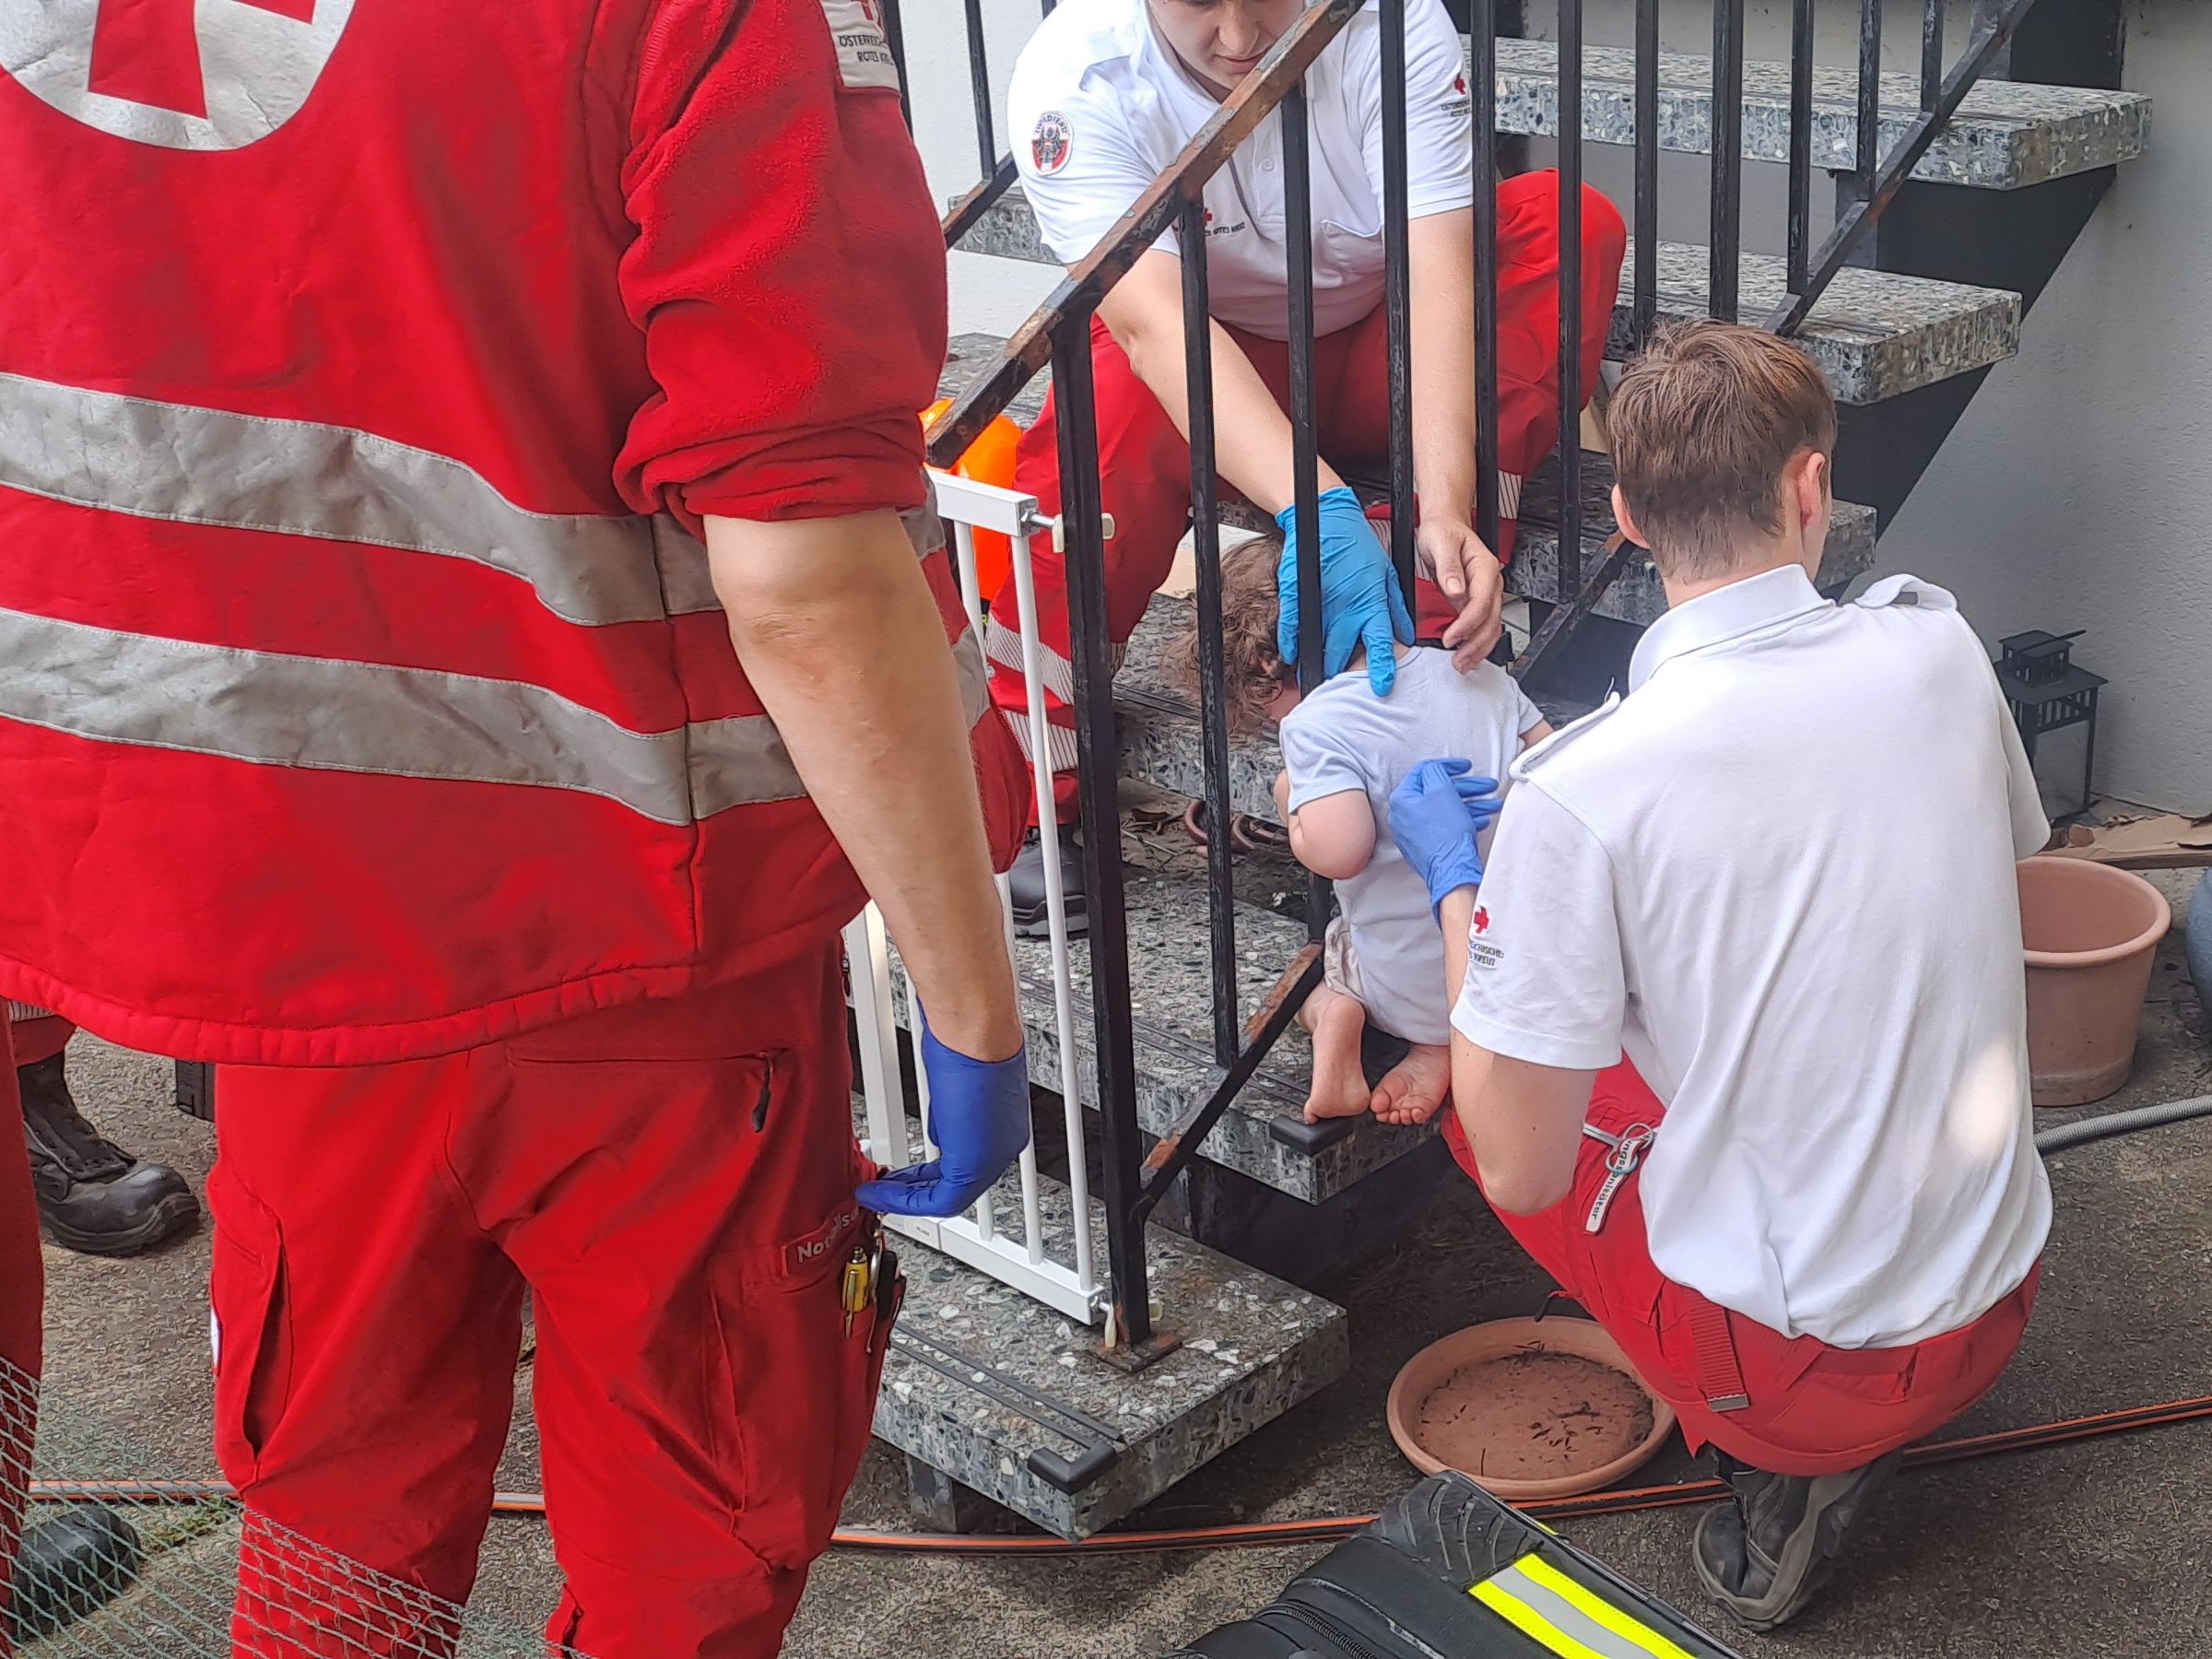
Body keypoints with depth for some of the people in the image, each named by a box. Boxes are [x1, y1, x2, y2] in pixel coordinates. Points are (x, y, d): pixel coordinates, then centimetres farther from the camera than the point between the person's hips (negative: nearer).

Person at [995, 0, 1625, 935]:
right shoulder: (1075, 78, -26)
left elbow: (1437, 271, -31)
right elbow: (1156, 323, -38)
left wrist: (1445, 510, -46)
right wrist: (1318, 510, -52)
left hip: (1381, 352, 2)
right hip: (1206, 363, -2)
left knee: (1571, 224, -24)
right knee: (1106, 421, -37)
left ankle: (1441, 602, -28)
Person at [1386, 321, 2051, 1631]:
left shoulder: (1579, 796, -22)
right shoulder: (1935, 650, -8)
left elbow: (1521, 1170, -14)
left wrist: (1456, 888, -1)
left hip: (1794, 1366, -5)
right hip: (2001, 1309, 5)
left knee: (1456, 1074, 15)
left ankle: (1789, 1459, 6)